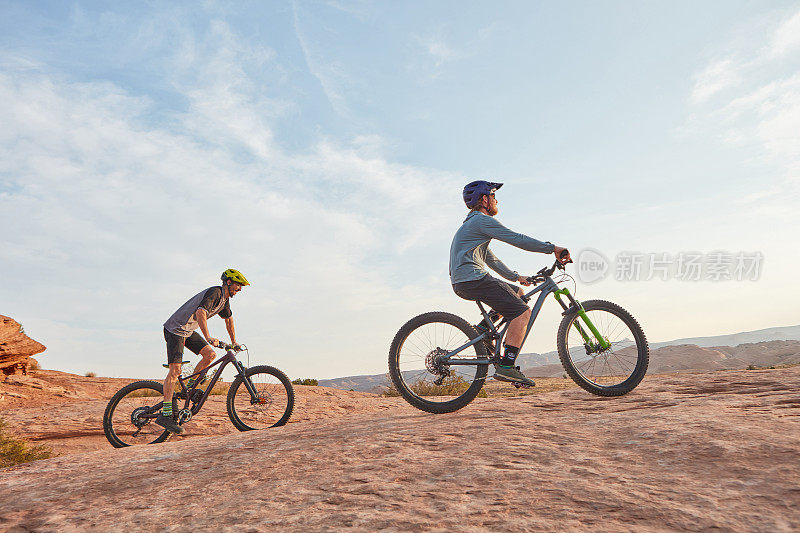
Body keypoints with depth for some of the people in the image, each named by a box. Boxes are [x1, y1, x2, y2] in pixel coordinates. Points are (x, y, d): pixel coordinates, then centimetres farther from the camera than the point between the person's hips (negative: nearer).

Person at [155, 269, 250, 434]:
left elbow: (229, 319, 23)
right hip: (175, 329, -9)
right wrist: (208, 337, -48)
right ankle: (165, 414, -15)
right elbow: (200, 313, -38)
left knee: (210, 354, -5)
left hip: (189, 331, 9)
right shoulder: (214, 293, -22)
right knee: (175, 369, -15)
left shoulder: (225, 298, 7)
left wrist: (234, 342, 27)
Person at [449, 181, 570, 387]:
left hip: (461, 283, 10)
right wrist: (552, 248, -7)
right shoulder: (483, 220, -4)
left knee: (517, 293, 22)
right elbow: (518, 239, -11)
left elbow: (492, 260, 31)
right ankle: (506, 366, -19)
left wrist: (516, 277, 31)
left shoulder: (471, 224, 28)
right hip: (473, 279, -10)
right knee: (522, 311, -14)